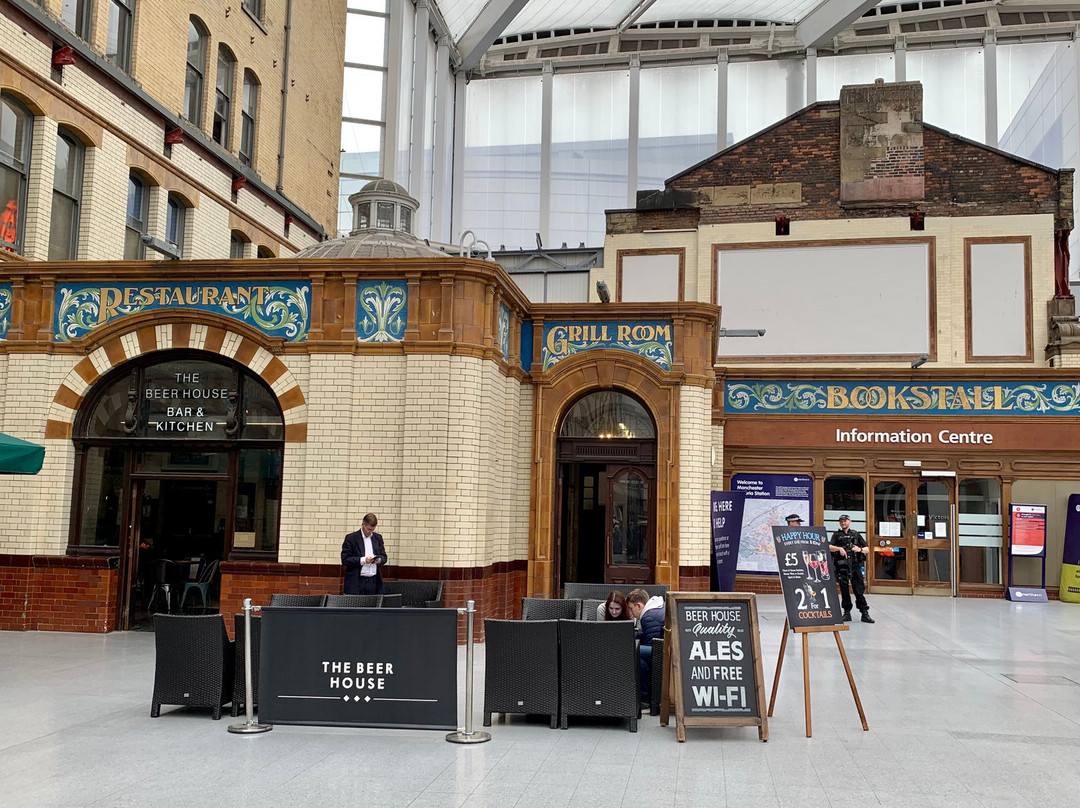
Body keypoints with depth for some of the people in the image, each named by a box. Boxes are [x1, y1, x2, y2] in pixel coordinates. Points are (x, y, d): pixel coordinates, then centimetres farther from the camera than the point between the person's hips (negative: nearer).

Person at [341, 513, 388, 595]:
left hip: (374, 581, 4)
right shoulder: (351, 538, -2)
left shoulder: (378, 538, 13)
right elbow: (345, 559, -7)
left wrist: (379, 560, -8)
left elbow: (384, 557, 16)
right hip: (356, 582, -4)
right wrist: (363, 560, -17)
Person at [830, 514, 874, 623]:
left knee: (859, 590, -3)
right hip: (842, 566, 0)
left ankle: (865, 614, 0)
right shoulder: (837, 535, 10)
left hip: (855, 565, 0)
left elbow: (867, 550, 10)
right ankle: (847, 613, 12)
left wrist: (860, 549, -11)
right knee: (844, 591, 4)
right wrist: (839, 548, -21)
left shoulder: (856, 534, 13)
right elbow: (829, 547, -5)